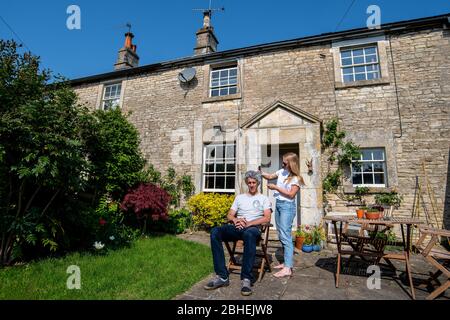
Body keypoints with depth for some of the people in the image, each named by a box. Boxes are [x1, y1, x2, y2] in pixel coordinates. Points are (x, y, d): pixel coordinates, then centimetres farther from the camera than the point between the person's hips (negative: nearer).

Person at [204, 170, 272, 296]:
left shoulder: (263, 198, 15)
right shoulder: (239, 197, 25)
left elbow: (267, 218, -1)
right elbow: (229, 215, 18)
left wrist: (248, 223, -13)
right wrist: (236, 220, -7)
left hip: (253, 228, -3)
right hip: (237, 227, 4)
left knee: (249, 234, -42)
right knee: (215, 232, -26)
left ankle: (246, 279, -34)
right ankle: (222, 276, -24)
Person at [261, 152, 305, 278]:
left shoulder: (296, 178, -10)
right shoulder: (282, 171, 8)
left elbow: (291, 194, -15)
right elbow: (270, 176, 21)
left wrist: (276, 187, -15)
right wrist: (261, 173, 3)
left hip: (287, 206, -7)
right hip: (278, 204, 8)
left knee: (285, 236, -11)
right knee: (281, 236, 13)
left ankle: (287, 268, -9)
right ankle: (286, 262, 25)